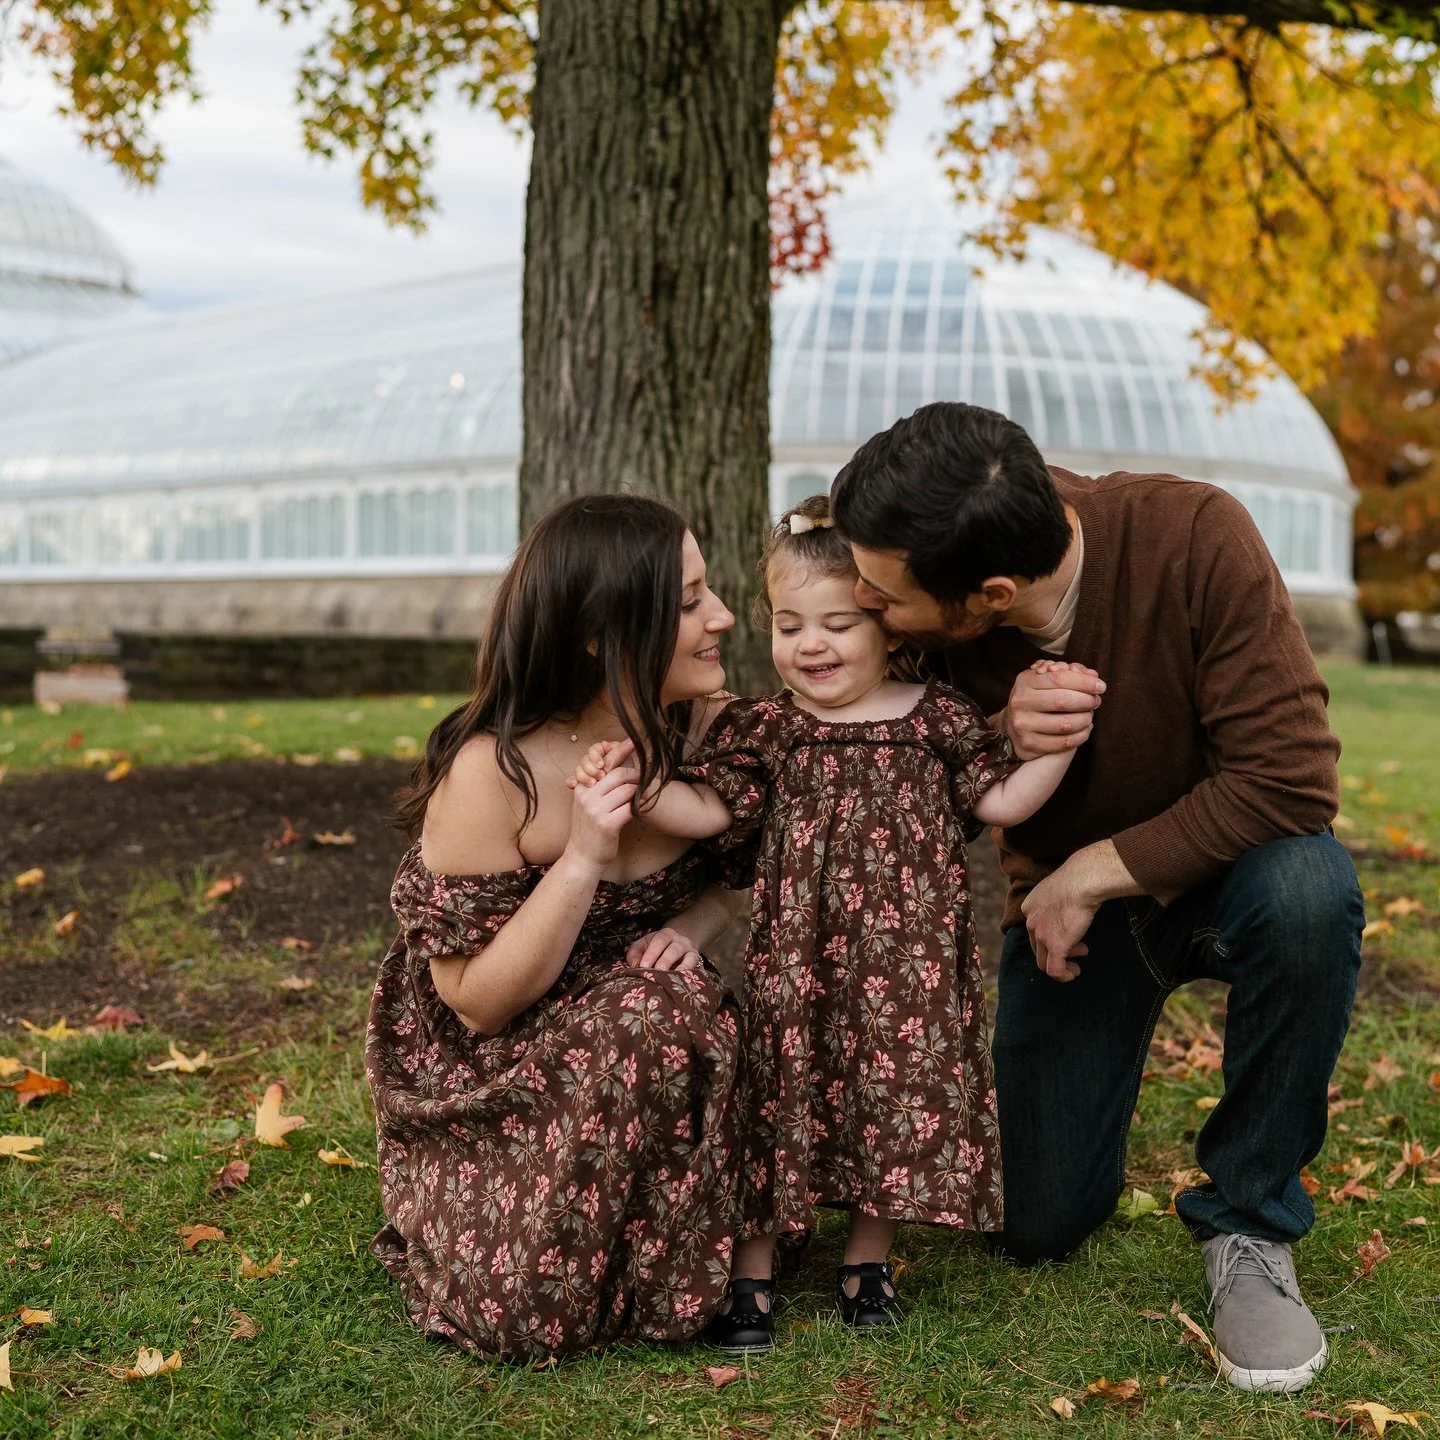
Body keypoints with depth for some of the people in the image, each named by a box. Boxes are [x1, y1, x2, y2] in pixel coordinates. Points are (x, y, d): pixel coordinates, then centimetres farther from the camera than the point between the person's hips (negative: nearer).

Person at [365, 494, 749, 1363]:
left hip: (633, 1033, 5)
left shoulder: (707, 729, -9)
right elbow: (477, 1002, -22)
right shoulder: (491, 774, -26)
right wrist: (581, 861, -34)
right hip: (480, 1077, -4)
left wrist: (691, 927, -15)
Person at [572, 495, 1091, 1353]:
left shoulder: (936, 718, 5)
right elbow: (708, 810, -2)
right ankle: (753, 1271, 18)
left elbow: (1004, 801, 6)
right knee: (778, 1093, 2)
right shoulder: (763, 728, 3)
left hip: (907, 961, 1)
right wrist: (637, 784, -17)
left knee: (899, 1090, 6)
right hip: (794, 956, 0)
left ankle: (869, 1260, 28)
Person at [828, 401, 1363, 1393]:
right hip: (1062, 900, 3)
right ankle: (1091, 1085, 35)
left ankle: (1250, 1222, -15)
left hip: (1217, 864, -2)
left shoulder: (1195, 538, -32)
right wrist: (1004, 738, -29)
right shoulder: (923, 622, -21)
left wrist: (1093, 873, -25)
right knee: (1038, 1226, -1)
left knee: (1306, 892, -40)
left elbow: (1292, 779, -32)